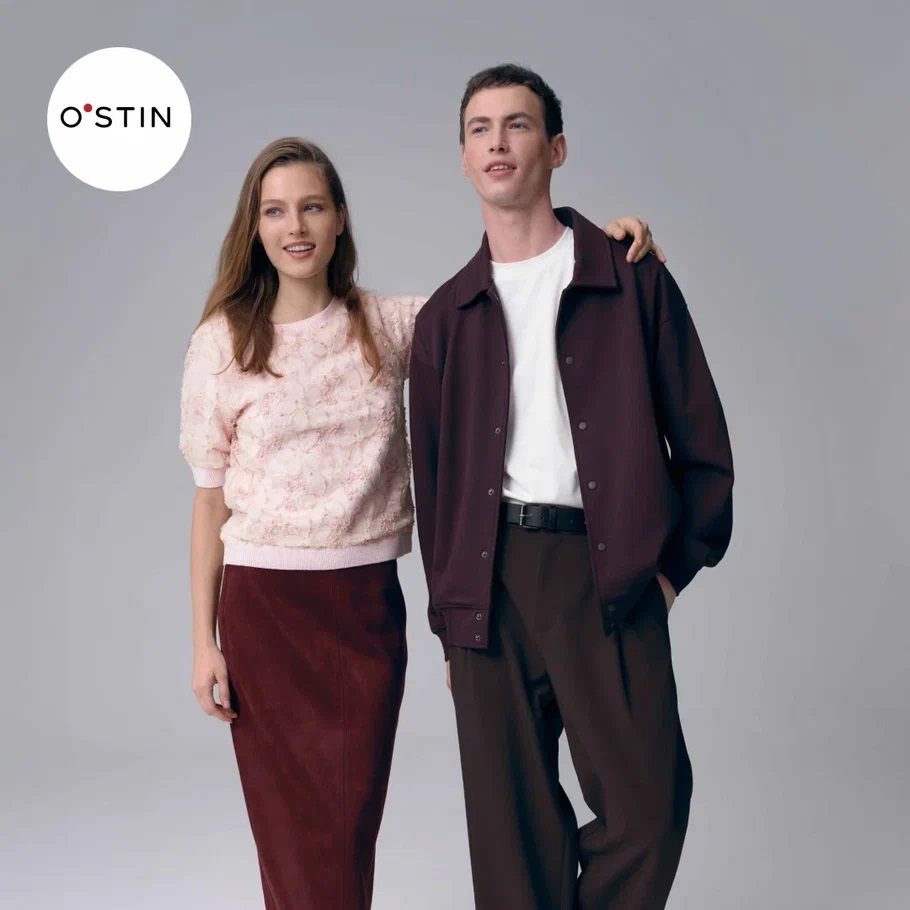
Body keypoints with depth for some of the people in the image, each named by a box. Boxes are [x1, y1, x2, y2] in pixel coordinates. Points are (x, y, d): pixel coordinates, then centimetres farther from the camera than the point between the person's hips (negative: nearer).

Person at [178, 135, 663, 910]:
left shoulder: (393, 326, 3)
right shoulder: (222, 342, -1)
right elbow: (211, 499, 1)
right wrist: (204, 640, -1)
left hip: (367, 604, 1)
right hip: (263, 606, -1)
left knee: (352, 824, 7)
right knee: (291, 833, 7)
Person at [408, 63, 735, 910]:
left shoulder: (632, 280, 5)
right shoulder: (445, 315, 13)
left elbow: (701, 439, 5)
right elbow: (432, 478, 14)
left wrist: (673, 568, -1)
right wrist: (448, 618, 10)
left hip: (606, 572, -2)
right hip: (489, 581, 2)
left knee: (646, 804, -4)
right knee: (511, 819, 6)